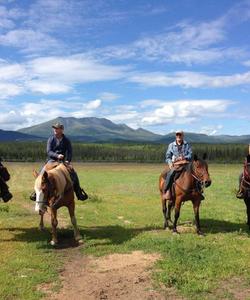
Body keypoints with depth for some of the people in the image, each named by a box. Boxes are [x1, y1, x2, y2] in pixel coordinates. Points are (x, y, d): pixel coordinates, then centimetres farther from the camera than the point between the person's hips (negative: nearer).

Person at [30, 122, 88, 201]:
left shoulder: (66, 140, 2)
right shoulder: (51, 139, -1)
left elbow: (69, 152, -2)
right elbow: (49, 152, -10)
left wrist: (67, 160, -20)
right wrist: (57, 155, -28)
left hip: (63, 161, 0)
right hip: (52, 160, 0)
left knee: (73, 174, -15)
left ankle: (79, 193, 0)